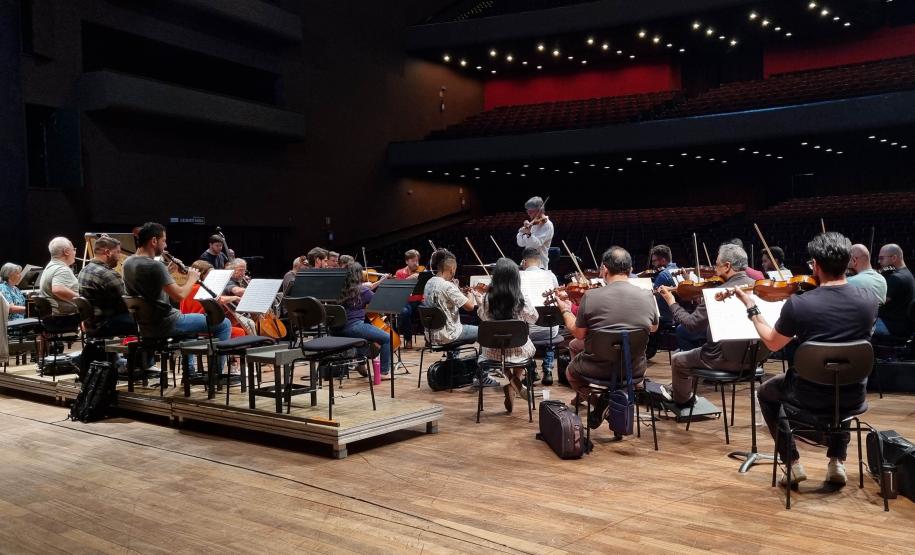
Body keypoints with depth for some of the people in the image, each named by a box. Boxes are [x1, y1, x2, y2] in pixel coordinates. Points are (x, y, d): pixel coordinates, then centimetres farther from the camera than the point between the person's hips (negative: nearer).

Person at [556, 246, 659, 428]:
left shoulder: (591, 296, -17)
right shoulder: (647, 296, -10)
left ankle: (598, 403, 8)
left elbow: (579, 334, -6)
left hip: (597, 369, -2)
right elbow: (653, 328, 8)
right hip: (634, 371, 2)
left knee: (571, 370, 32)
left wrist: (566, 310, 10)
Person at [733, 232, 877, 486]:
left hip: (811, 397, -3)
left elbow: (772, 343, -3)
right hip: (854, 398, 3)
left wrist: (751, 308, 9)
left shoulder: (797, 304, -22)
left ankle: (793, 463, 23)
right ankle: (837, 461, 32)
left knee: (766, 393, 29)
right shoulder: (868, 299, -11)